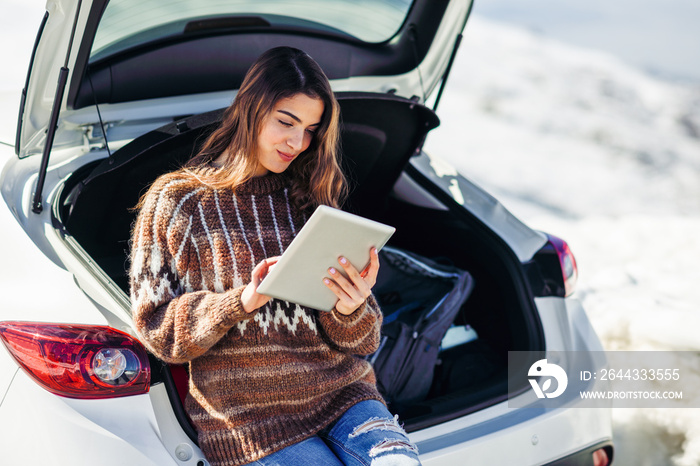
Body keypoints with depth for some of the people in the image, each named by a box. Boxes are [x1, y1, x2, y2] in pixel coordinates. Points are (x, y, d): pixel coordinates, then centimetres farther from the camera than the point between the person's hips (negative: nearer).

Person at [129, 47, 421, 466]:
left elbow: (363, 342, 13)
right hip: (249, 419, -3)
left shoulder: (312, 202, 15)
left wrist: (350, 310, -11)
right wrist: (242, 300, -14)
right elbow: (156, 329, 1)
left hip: (344, 395, 3)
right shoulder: (177, 201, 6)